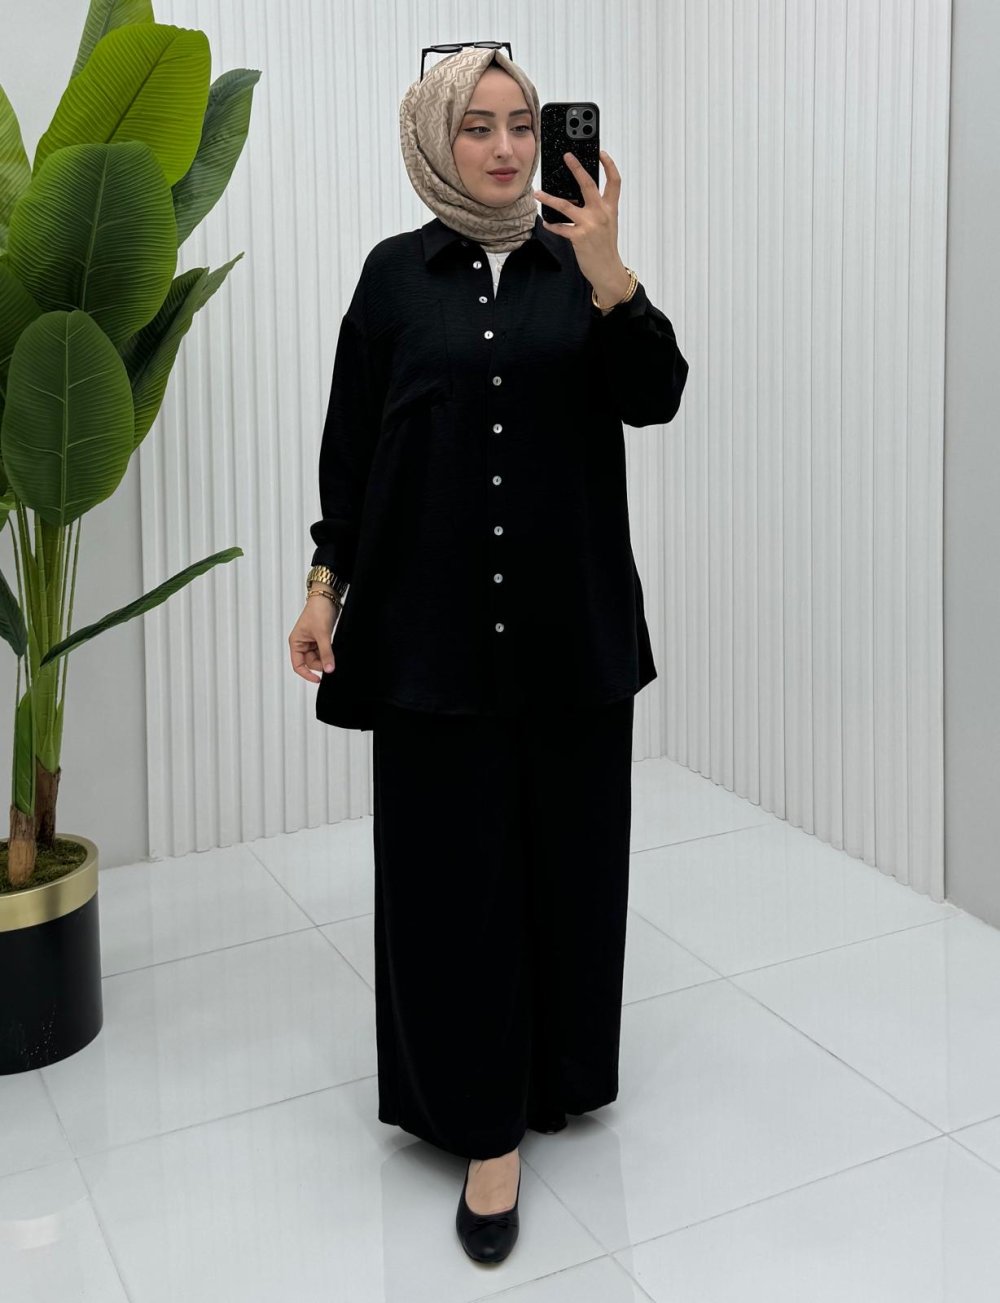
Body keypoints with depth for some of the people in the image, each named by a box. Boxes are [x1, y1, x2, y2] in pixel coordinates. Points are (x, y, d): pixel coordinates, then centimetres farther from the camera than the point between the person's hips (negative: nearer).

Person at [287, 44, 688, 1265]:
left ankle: (559, 1067, 32)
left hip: (572, 620, 2)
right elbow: (349, 441, 5)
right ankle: (485, 1123, 12)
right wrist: (325, 584, 3)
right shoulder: (395, 274, 3)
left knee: (569, 848, 10)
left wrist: (607, 270, -21)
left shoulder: (578, 262, 5)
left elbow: (653, 397, -7)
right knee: (453, 863, 1)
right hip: (434, 624, -1)